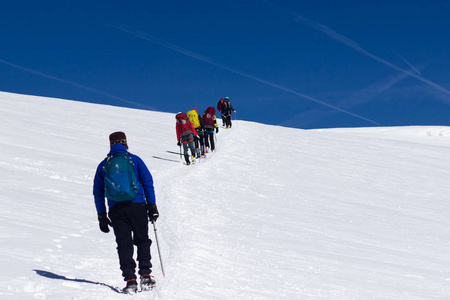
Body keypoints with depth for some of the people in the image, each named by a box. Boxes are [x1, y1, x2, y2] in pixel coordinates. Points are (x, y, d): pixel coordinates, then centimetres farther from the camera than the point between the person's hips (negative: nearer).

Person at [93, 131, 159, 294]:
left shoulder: (103, 165, 12)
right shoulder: (134, 160, 6)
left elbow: (98, 192, 13)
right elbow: (148, 182, 2)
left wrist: (102, 216, 16)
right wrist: (152, 206, 5)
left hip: (116, 210, 1)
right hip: (137, 206, -1)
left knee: (124, 244, 2)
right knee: (142, 240, 11)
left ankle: (130, 279, -8)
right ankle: (145, 275, 2)